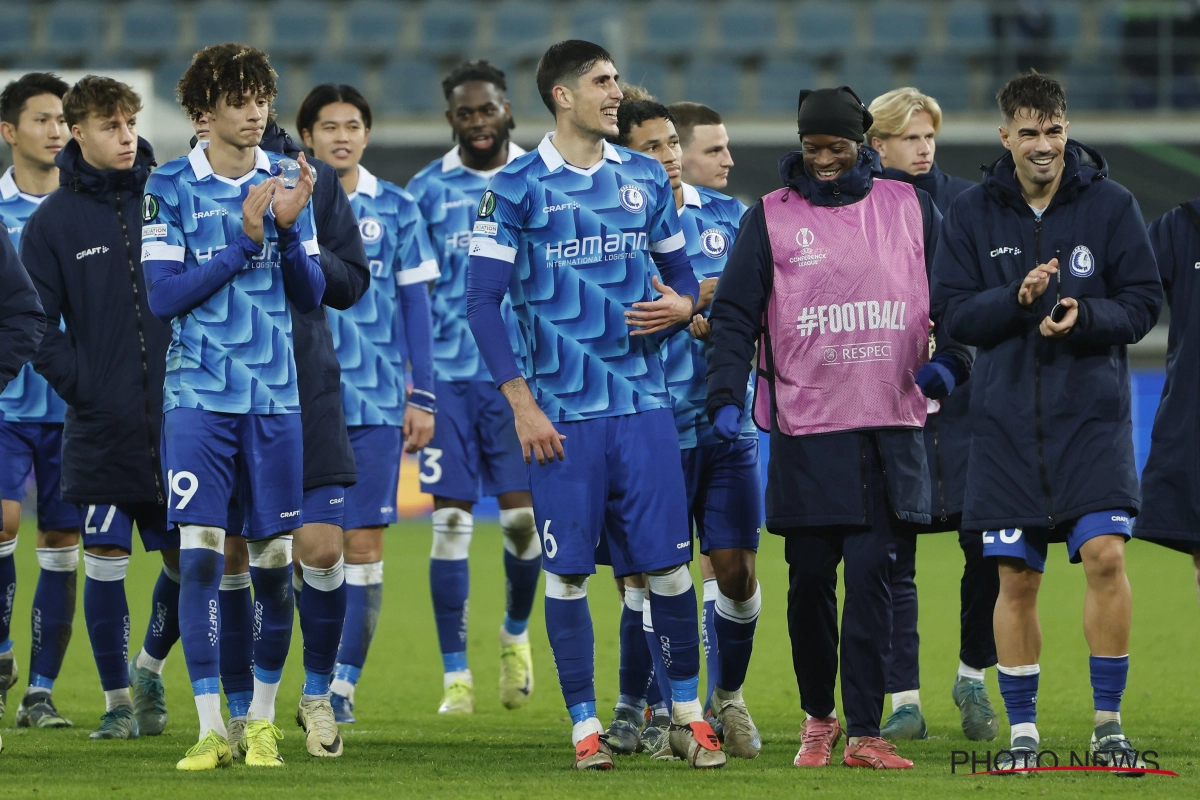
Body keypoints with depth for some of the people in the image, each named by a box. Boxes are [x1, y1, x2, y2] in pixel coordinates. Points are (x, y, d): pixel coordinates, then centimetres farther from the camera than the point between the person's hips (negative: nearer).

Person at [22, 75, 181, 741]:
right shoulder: (52, 222, 1)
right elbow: (37, 323, 1)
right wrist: (80, 387, -8)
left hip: (178, 417, 2)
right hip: (100, 428, -2)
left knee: (187, 558, 3)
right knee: (104, 558, 0)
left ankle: (150, 666, 27)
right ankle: (118, 700, 11)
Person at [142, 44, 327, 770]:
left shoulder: (286, 182, 7)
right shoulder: (171, 187, -1)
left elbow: (311, 295, 6)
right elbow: (163, 295, -8)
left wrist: (289, 228, -11)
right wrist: (243, 240, -14)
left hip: (275, 397, 2)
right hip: (198, 396, -2)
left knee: (272, 560, 4)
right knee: (200, 554, -10)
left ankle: (263, 720, 17)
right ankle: (211, 728, -7)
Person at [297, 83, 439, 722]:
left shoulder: (396, 210, 6)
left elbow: (415, 305, 9)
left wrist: (423, 396, 5)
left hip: (376, 400, 1)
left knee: (364, 542, -1)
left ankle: (343, 679, 5)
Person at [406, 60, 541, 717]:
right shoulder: (427, 190, 5)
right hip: (449, 374, 0)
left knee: (524, 516, -4)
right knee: (451, 521, -3)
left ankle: (516, 632, 25)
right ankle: (455, 677, 1)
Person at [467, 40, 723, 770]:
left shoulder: (646, 180, 10)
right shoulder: (518, 189, -3)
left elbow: (682, 274, 19)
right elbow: (483, 301, -4)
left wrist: (683, 306, -6)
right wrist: (522, 405, -9)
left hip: (643, 402, 3)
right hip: (563, 410, -3)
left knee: (669, 564, 1)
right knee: (568, 571, 0)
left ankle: (689, 715, 11)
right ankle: (586, 725, 8)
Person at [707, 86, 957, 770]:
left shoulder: (910, 208, 9)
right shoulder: (772, 218, 5)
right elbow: (736, 314, 3)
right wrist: (727, 393, -9)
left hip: (892, 425, 0)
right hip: (807, 427, 0)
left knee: (872, 577, -5)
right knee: (811, 577, 4)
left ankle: (865, 732, -4)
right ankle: (818, 717, 22)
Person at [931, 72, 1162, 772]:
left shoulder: (1110, 204, 0)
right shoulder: (973, 214, 4)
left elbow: (1144, 301, 0)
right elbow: (953, 313, 1)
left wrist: (1084, 316, -18)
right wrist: (1017, 299, -16)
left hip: (1093, 416, -2)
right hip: (1007, 419, 2)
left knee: (1105, 554, -15)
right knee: (1017, 578, 3)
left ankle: (1108, 722, -4)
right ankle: (1023, 728, 15)